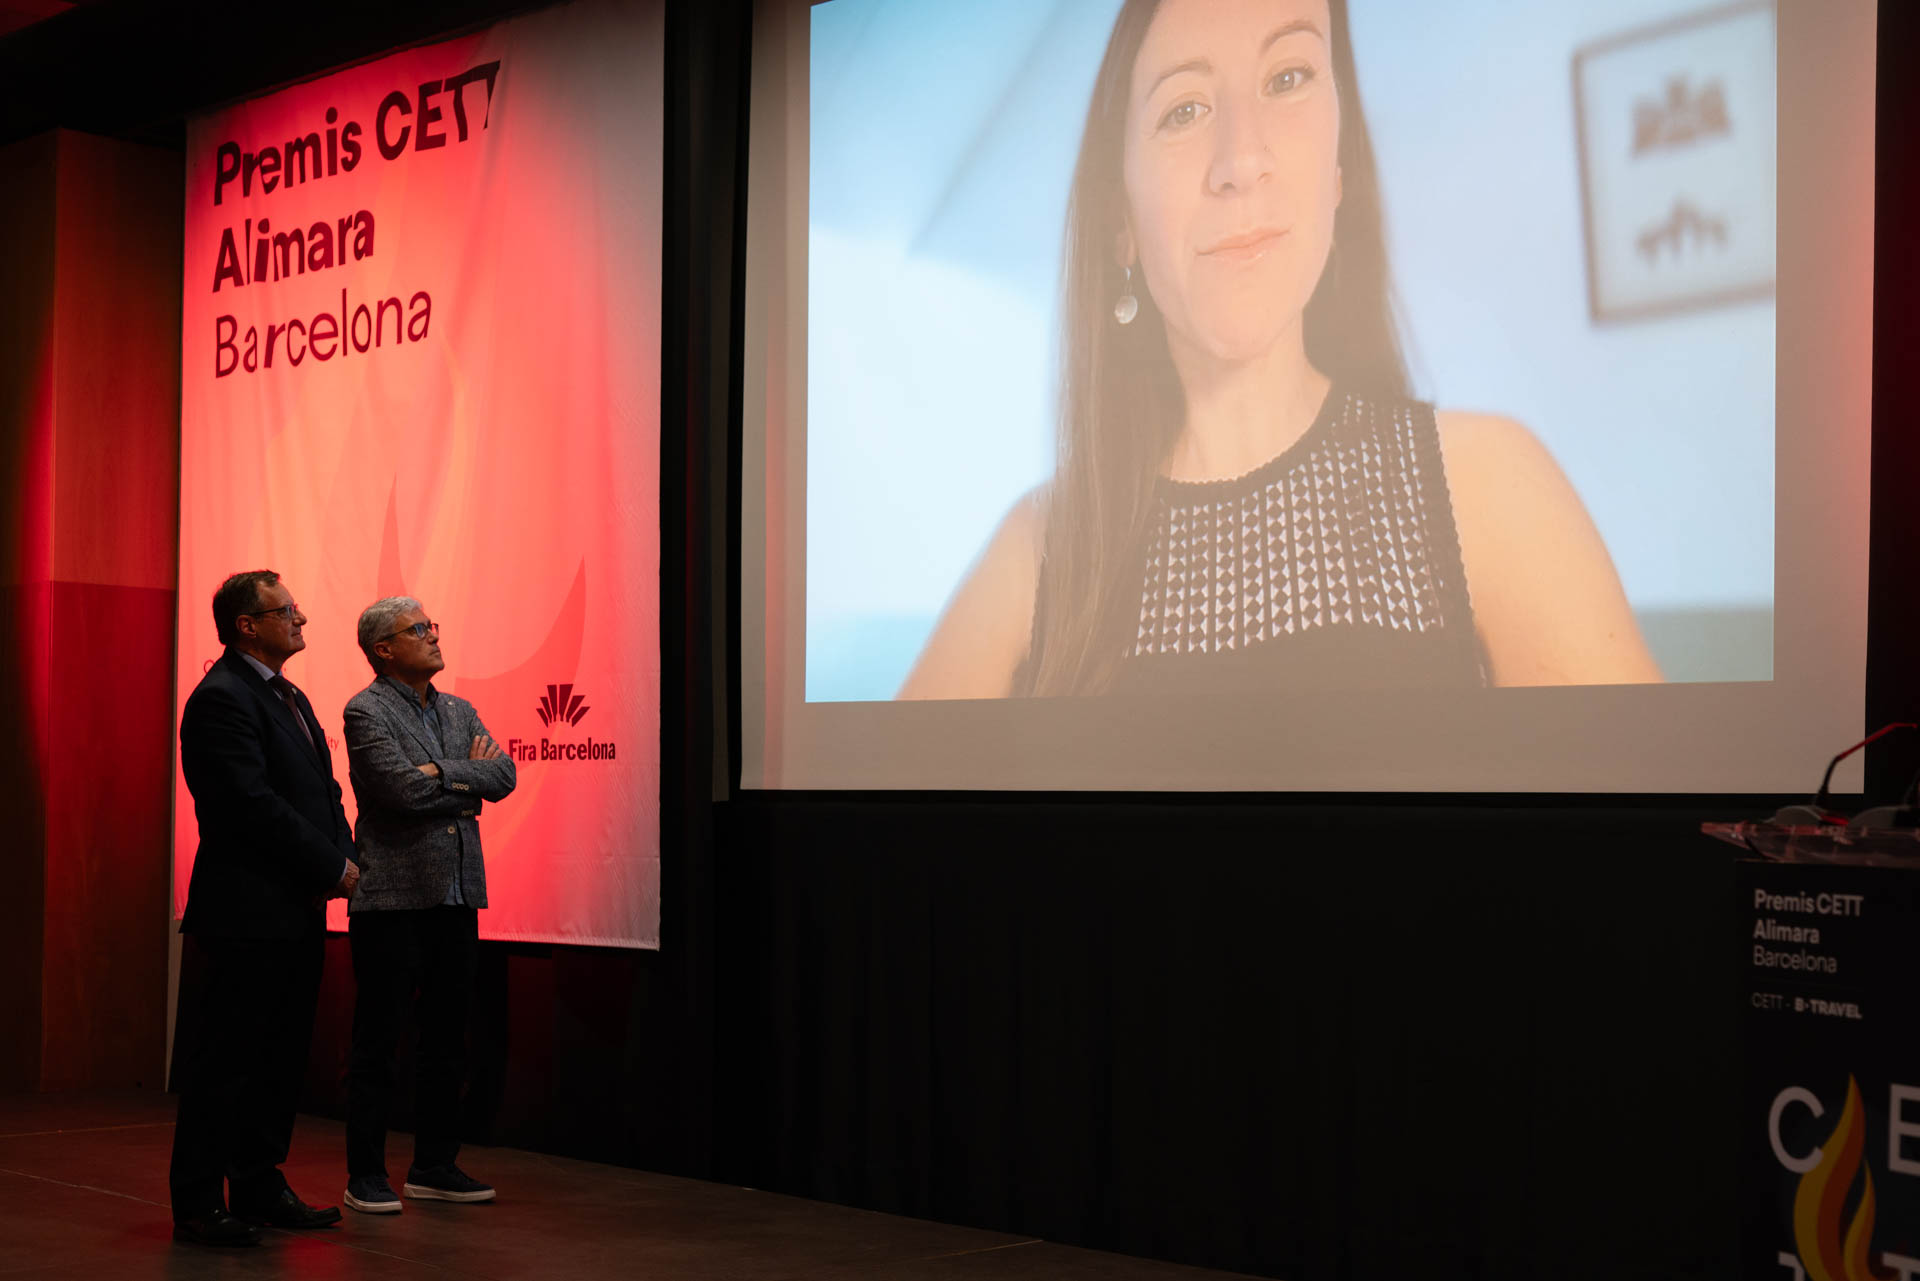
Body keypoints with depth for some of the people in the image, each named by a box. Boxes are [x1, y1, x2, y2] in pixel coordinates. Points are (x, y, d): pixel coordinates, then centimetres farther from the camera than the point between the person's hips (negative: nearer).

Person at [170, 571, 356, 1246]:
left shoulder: (289, 697, 18)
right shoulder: (222, 698, -13)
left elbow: (323, 790, 20)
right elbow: (253, 804, -20)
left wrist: (343, 856, 3)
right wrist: (333, 867, -15)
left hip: (297, 910, 10)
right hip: (249, 911, -10)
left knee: (281, 1056, 14)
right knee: (226, 1057, -3)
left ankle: (259, 1190, 23)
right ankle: (197, 1204, 5)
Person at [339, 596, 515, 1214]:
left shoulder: (459, 712, 15)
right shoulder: (366, 711, -6)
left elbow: (503, 776, 1)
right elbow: (406, 790, -18)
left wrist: (441, 772, -12)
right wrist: (470, 778, -5)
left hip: (456, 896, 7)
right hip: (393, 897, -7)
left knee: (446, 1039, 11)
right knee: (377, 1042, -1)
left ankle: (435, 1166, 20)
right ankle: (366, 1175, 6)